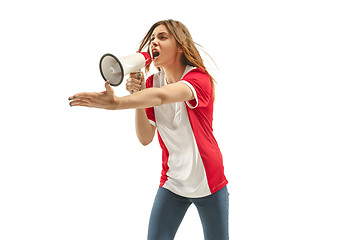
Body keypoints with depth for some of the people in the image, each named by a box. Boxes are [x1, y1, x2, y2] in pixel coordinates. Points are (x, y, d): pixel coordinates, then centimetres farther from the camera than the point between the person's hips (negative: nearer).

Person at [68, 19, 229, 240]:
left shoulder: (200, 79, -18)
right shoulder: (152, 82, 0)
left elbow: (161, 96, -40)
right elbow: (145, 139, -7)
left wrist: (115, 102, -54)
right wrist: (137, 96, -19)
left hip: (209, 183, -3)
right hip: (172, 182, 4)